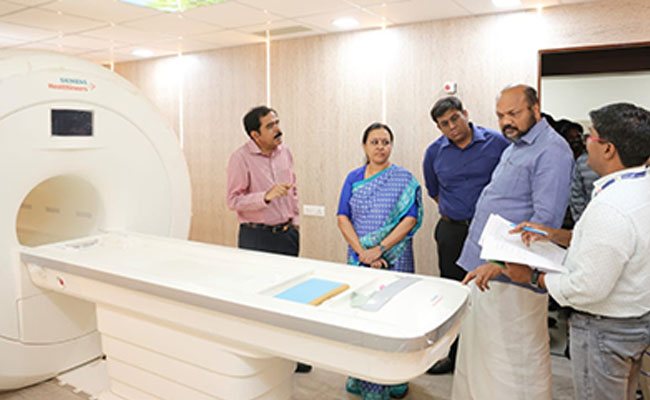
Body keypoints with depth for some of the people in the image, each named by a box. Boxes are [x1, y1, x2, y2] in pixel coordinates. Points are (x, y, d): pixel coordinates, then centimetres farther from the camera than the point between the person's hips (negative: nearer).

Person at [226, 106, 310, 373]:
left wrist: (295, 218, 14)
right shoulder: (241, 158, -12)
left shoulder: (284, 152, 7)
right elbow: (233, 200, -15)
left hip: (287, 233, 6)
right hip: (257, 236, -6)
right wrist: (267, 196, -26)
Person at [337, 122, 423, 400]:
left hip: (394, 259, -2)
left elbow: (411, 219, -7)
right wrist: (362, 252, -12)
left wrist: (380, 248, -16)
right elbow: (343, 218, 1)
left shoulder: (405, 179, 1)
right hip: (359, 259, 2)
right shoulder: (354, 178, 8)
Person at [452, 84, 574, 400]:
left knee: (517, 356, 3)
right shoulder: (513, 148, 17)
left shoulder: (551, 150, -13)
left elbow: (546, 220, -22)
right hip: (482, 267, 9)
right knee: (477, 346, 18)